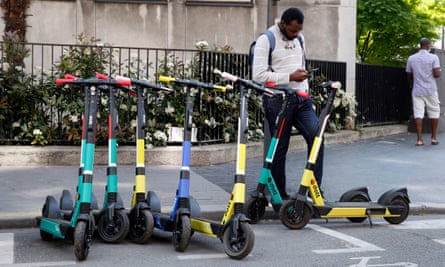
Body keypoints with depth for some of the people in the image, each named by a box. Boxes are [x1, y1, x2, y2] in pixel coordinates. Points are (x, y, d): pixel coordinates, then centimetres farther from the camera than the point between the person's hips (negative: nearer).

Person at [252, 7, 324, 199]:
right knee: (280, 147, 0)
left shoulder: (299, 38, 15)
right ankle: (280, 195, 11)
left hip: (301, 98, 6)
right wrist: (290, 77, -17)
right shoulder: (266, 40, -8)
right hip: (278, 100, -6)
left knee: (316, 136, -11)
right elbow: (259, 75, -16)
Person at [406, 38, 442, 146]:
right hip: (431, 90, -2)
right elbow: (437, 74, -12)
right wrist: (439, 71, 12)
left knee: (418, 114, -1)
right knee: (434, 113, 11)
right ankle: (433, 138, 15)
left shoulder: (411, 58, 6)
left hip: (417, 90, 2)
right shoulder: (433, 57, -4)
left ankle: (419, 139, -7)